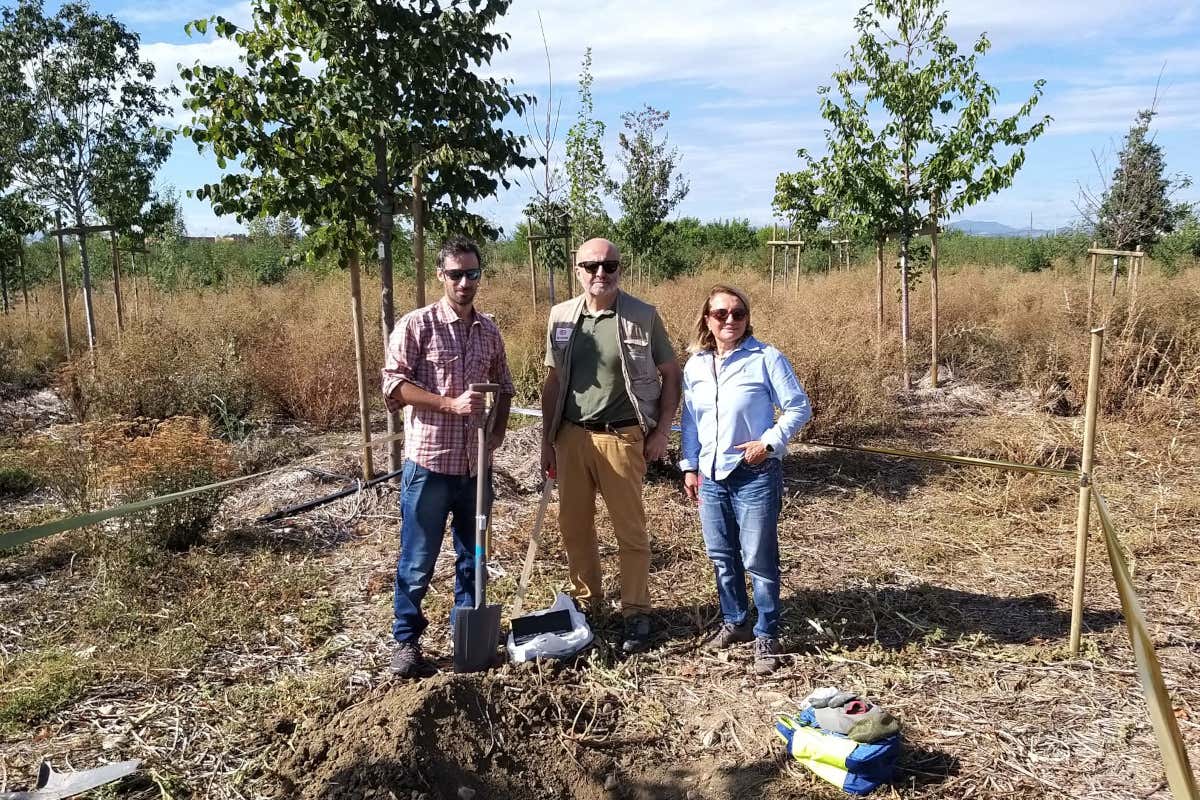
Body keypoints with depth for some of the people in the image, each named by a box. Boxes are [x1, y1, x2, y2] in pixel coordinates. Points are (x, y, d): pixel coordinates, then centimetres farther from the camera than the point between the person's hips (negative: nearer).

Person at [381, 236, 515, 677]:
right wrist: (451, 403, -20)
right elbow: (394, 385, -13)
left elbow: (504, 386, 20)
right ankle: (406, 640, 21)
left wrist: (498, 431, 6)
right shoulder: (415, 325, -7)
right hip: (429, 462, -5)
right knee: (417, 561, 5)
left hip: (476, 465, 5)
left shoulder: (489, 330, 9)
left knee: (473, 556, 15)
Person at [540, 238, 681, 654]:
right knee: (573, 526, 12)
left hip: (621, 436, -4)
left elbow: (671, 374, 1)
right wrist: (548, 440, 8)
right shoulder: (561, 316, 4)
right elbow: (553, 382, 10)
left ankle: (636, 614, 16)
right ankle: (586, 602, 30)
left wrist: (661, 431, -5)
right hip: (572, 435, 4)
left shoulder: (643, 316, -5)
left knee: (630, 530, 3)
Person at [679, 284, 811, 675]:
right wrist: (689, 466, 11)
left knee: (759, 559, 0)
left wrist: (769, 442, -16)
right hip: (710, 476, 5)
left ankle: (766, 636, 14)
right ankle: (734, 622, 33)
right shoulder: (695, 365, 7)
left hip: (755, 475, -5)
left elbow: (799, 407, -6)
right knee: (721, 555, 15)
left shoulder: (766, 359, -9)